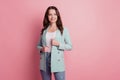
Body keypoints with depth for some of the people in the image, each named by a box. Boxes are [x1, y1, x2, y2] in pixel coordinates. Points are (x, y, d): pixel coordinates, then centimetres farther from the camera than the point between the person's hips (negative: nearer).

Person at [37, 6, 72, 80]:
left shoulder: (63, 30, -1)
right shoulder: (44, 30, 8)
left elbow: (70, 46, 0)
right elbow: (38, 45, 16)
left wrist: (58, 44, -15)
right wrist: (42, 49, -7)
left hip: (57, 61, -3)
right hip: (44, 61, 3)